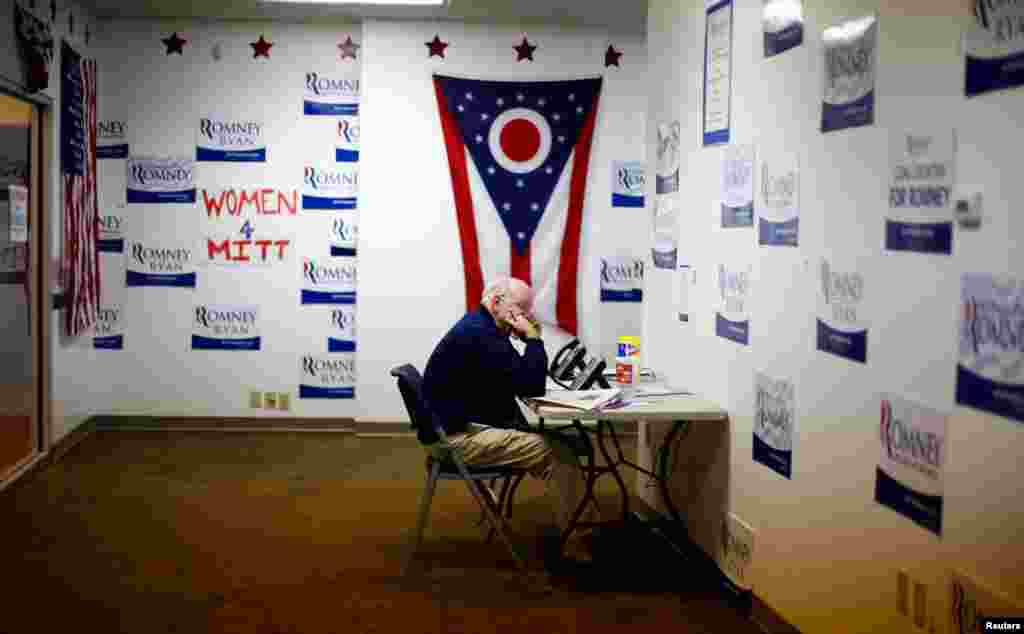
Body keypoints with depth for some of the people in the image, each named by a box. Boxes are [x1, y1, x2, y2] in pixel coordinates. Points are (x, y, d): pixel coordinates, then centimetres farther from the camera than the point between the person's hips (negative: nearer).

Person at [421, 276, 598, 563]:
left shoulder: (483, 328, 14)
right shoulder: (479, 334, -20)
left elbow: (524, 383, 17)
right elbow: (531, 386, -21)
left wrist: (530, 340, 3)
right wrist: (533, 339, -11)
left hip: (474, 427, 11)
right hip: (462, 436, -11)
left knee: (559, 442, 2)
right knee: (555, 452, -17)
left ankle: (583, 529, 6)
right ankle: (577, 545, -6)